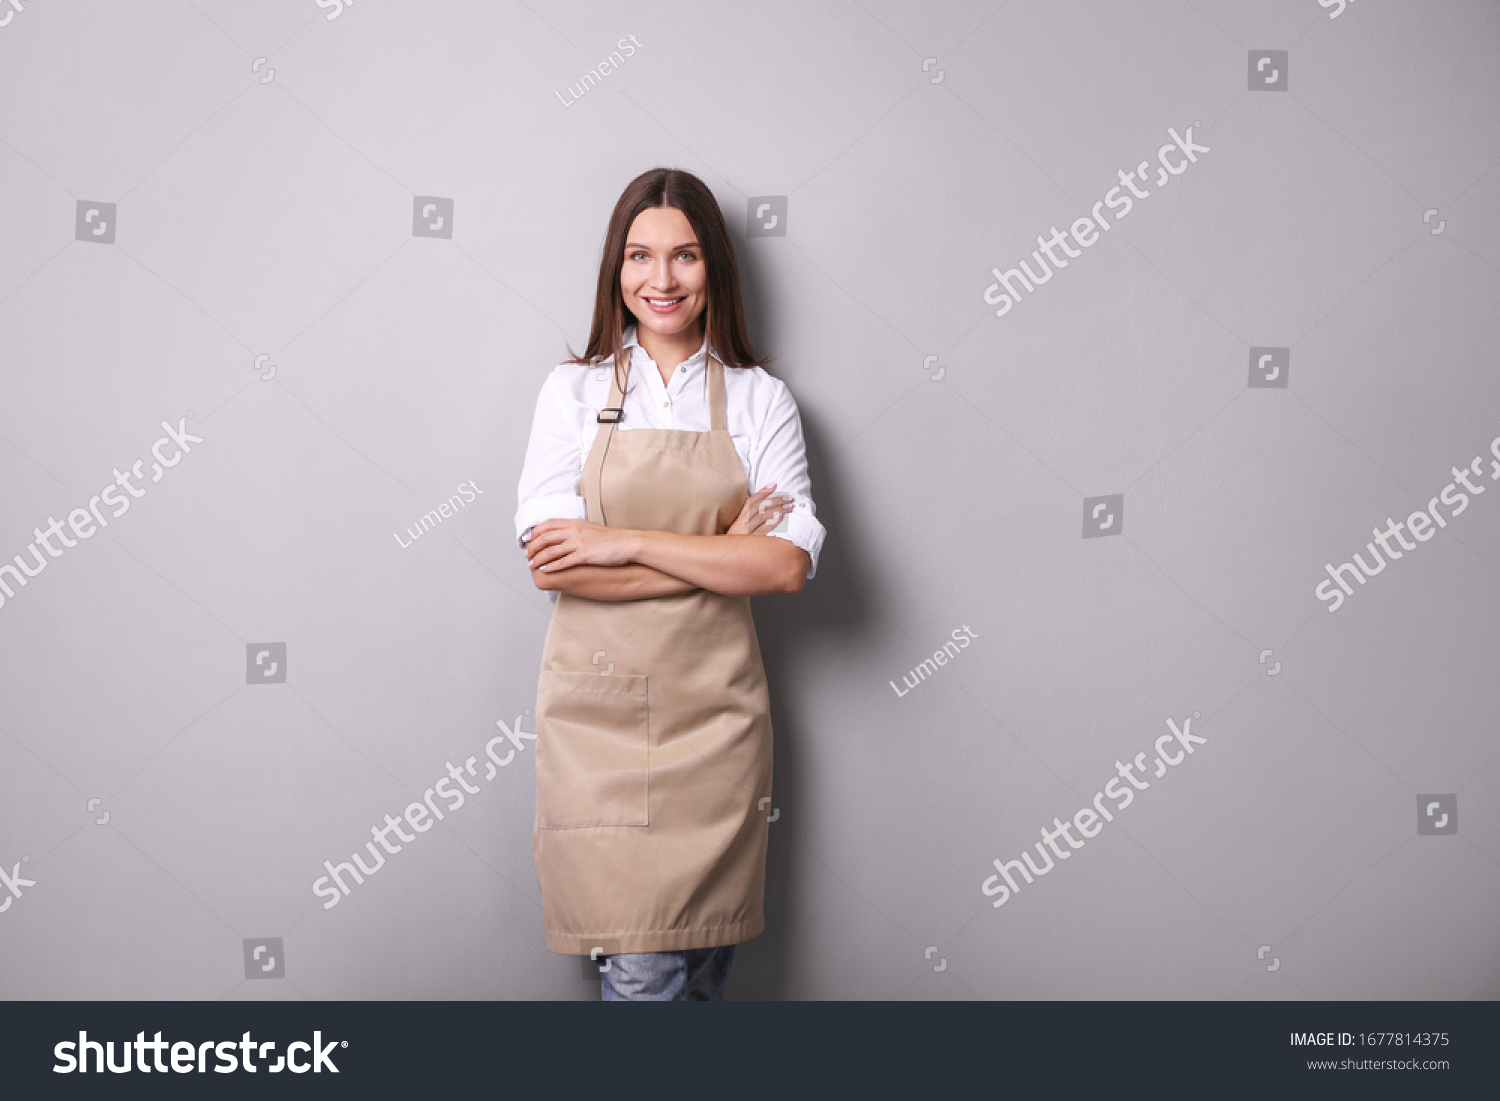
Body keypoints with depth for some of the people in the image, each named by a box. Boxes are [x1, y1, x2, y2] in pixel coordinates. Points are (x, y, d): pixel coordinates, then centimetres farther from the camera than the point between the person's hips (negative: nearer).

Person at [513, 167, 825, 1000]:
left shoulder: (760, 400, 5)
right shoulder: (574, 391, 4)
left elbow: (790, 563, -8)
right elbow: (553, 563, -8)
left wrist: (625, 542, -13)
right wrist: (724, 550, -10)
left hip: (713, 710, 1)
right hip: (598, 706, -1)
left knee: (703, 969, 8)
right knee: (641, 971, -3)